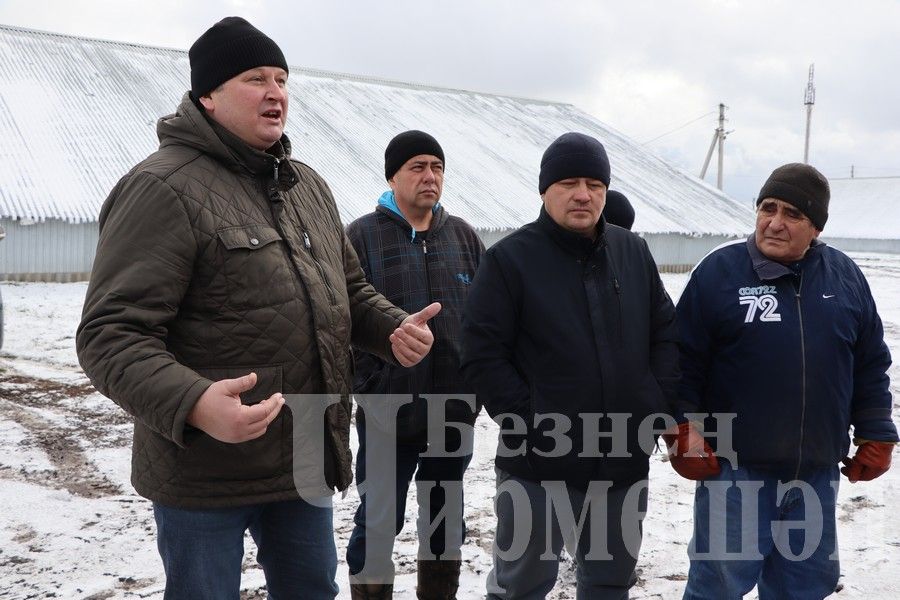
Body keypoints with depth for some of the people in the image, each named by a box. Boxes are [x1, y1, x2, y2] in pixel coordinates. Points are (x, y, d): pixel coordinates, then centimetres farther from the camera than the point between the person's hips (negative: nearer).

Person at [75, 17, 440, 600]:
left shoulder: (308, 184, 11)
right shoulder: (163, 188, -15)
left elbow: (351, 290, 22)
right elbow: (111, 334, -21)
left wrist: (394, 328, 1)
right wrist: (193, 404, -37)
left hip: (309, 459, 7)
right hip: (205, 471, -7)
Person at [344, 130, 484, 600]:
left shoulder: (464, 236, 8)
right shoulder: (362, 236, -5)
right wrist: (370, 387, -12)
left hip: (455, 411, 4)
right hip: (388, 414, -4)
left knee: (445, 520, 17)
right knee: (378, 523, 5)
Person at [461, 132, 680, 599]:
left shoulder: (633, 252, 6)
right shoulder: (510, 258, -8)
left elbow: (667, 333, 11)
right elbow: (482, 354, -12)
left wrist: (657, 403, -1)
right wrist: (529, 422, -16)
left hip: (625, 462, 5)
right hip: (539, 465, -4)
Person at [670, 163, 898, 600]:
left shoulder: (845, 277, 5)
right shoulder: (720, 271, -7)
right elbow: (683, 363, -5)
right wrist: (684, 431, -11)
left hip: (817, 474, 4)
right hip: (734, 470, -4)